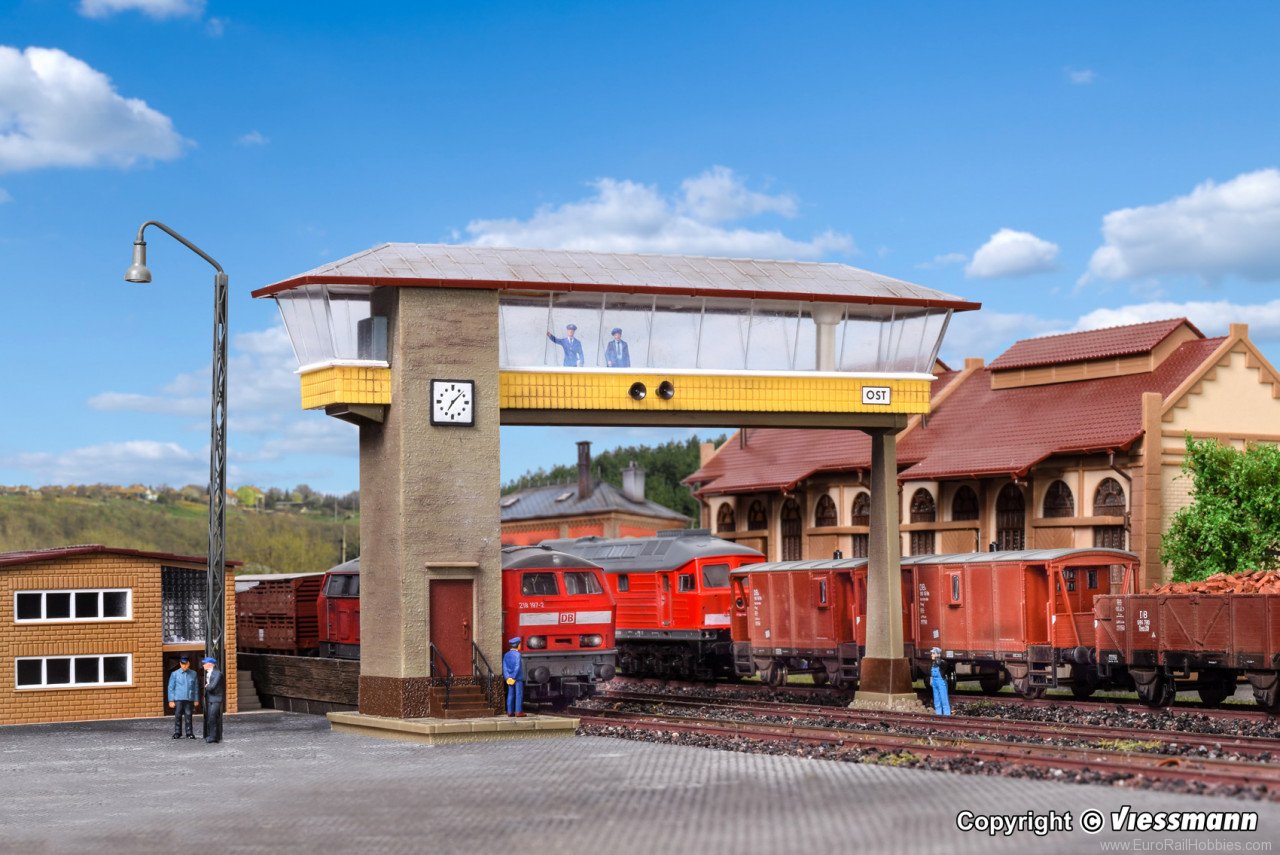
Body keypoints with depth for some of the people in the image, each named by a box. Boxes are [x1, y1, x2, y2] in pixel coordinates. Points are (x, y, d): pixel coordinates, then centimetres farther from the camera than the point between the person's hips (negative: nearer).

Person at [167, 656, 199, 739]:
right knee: (178, 716, -1)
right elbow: (171, 688, 3)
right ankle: (177, 733, 7)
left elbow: (196, 687, 11)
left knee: (188, 716, 0)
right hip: (178, 699, -1)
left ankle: (189, 733, 6)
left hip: (189, 699, 1)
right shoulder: (175, 674, 2)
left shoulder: (193, 674, 7)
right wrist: (171, 700, -2)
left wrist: (196, 699, 9)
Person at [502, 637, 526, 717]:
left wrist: (507, 677, -3)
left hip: (509, 678, 6)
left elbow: (504, 667, 2)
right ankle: (518, 712, -3)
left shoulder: (506, 655, 7)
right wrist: (514, 677, -14)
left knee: (510, 694, 10)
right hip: (518, 678, -6)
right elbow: (517, 667, -19)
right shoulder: (517, 655, -13)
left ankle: (510, 711, 11)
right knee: (519, 694, -1)